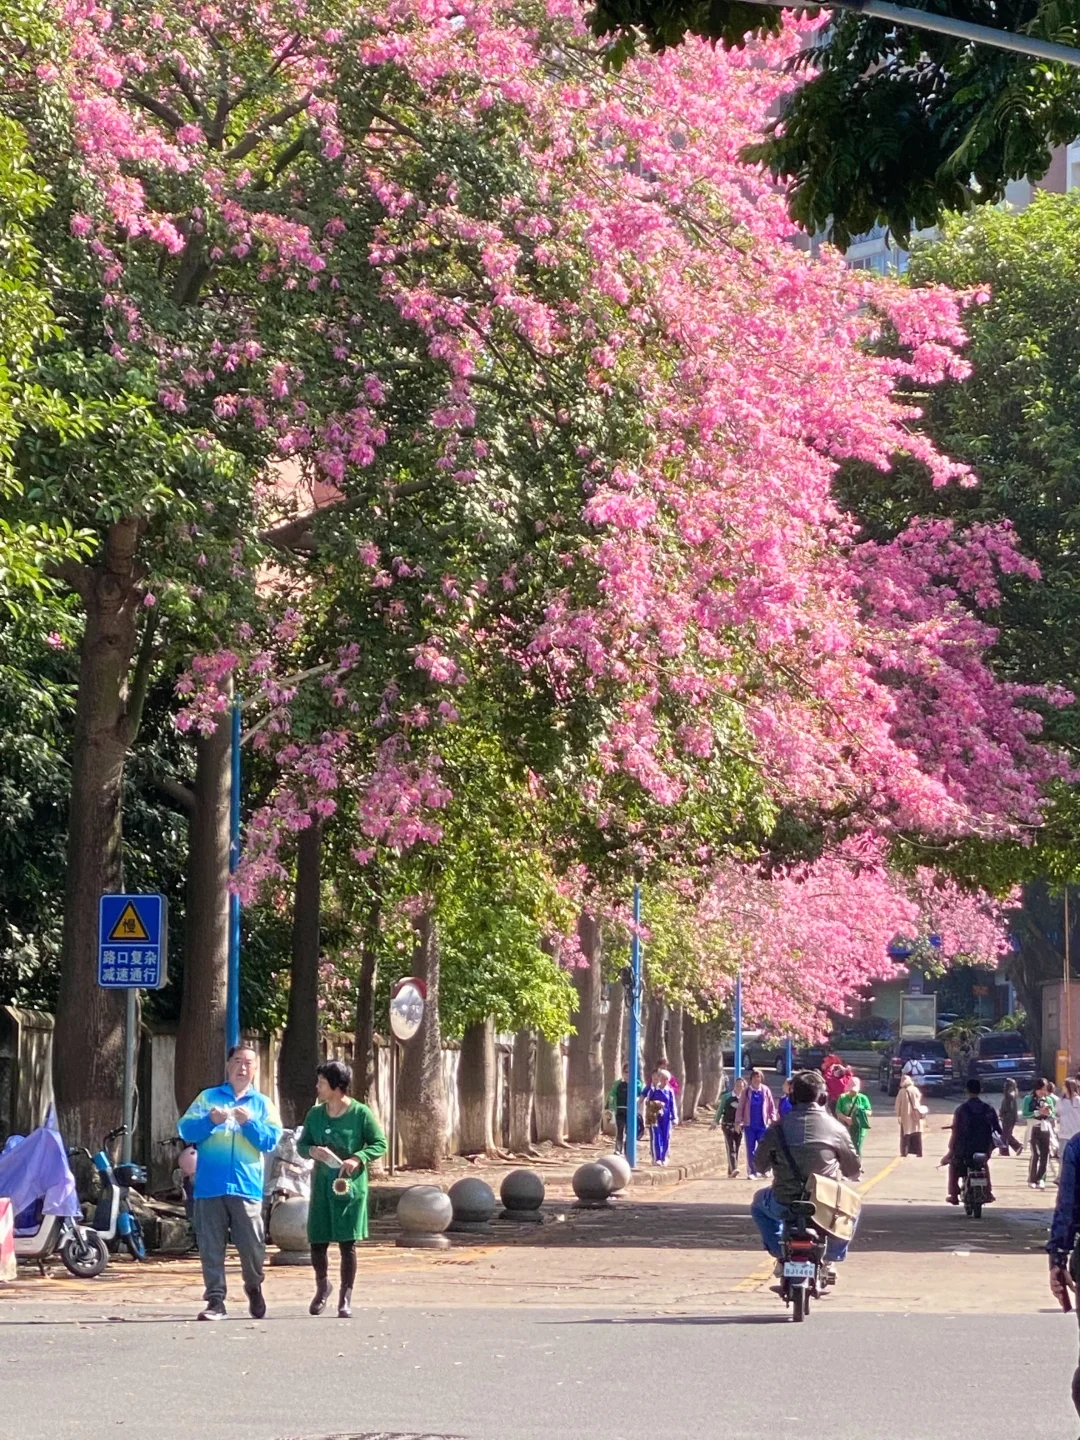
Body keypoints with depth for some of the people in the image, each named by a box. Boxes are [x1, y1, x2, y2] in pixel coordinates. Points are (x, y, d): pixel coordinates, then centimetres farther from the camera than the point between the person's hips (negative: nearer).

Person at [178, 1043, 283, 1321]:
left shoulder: (263, 1104, 14)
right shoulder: (208, 1098, 13)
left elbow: (271, 1141, 4)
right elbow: (185, 1129, 4)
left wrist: (249, 1123, -12)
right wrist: (209, 1121, -14)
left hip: (247, 1186, 0)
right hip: (210, 1186, 0)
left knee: (252, 1246, -3)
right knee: (211, 1247, -1)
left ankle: (254, 1288, 22)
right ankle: (215, 1300, 4)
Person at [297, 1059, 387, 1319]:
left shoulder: (360, 1113, -6)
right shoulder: (315, 1114, 6)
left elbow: (380, 1143, -3)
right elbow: (301, 1144, 14)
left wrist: (358, 1159, -18)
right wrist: (312, 1151, -10)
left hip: (350, 1186, -4)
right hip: (322, 1185, 4)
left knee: (347, 1243, -1)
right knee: (317, 1242, 6)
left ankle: (346, 1298, 10)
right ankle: (322, 1286, 32)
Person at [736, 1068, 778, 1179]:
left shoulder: (765, 1090, 2)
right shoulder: (746, 1091, 0)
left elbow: (771, 1106, 5)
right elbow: (740, 1107, 1)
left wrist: (773, 1119, -1)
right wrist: (738, 1122, -4)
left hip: (763, 1124, 0)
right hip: (749, 1125, 0)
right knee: (750, 1149, 1)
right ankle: (751, 1172, 4)